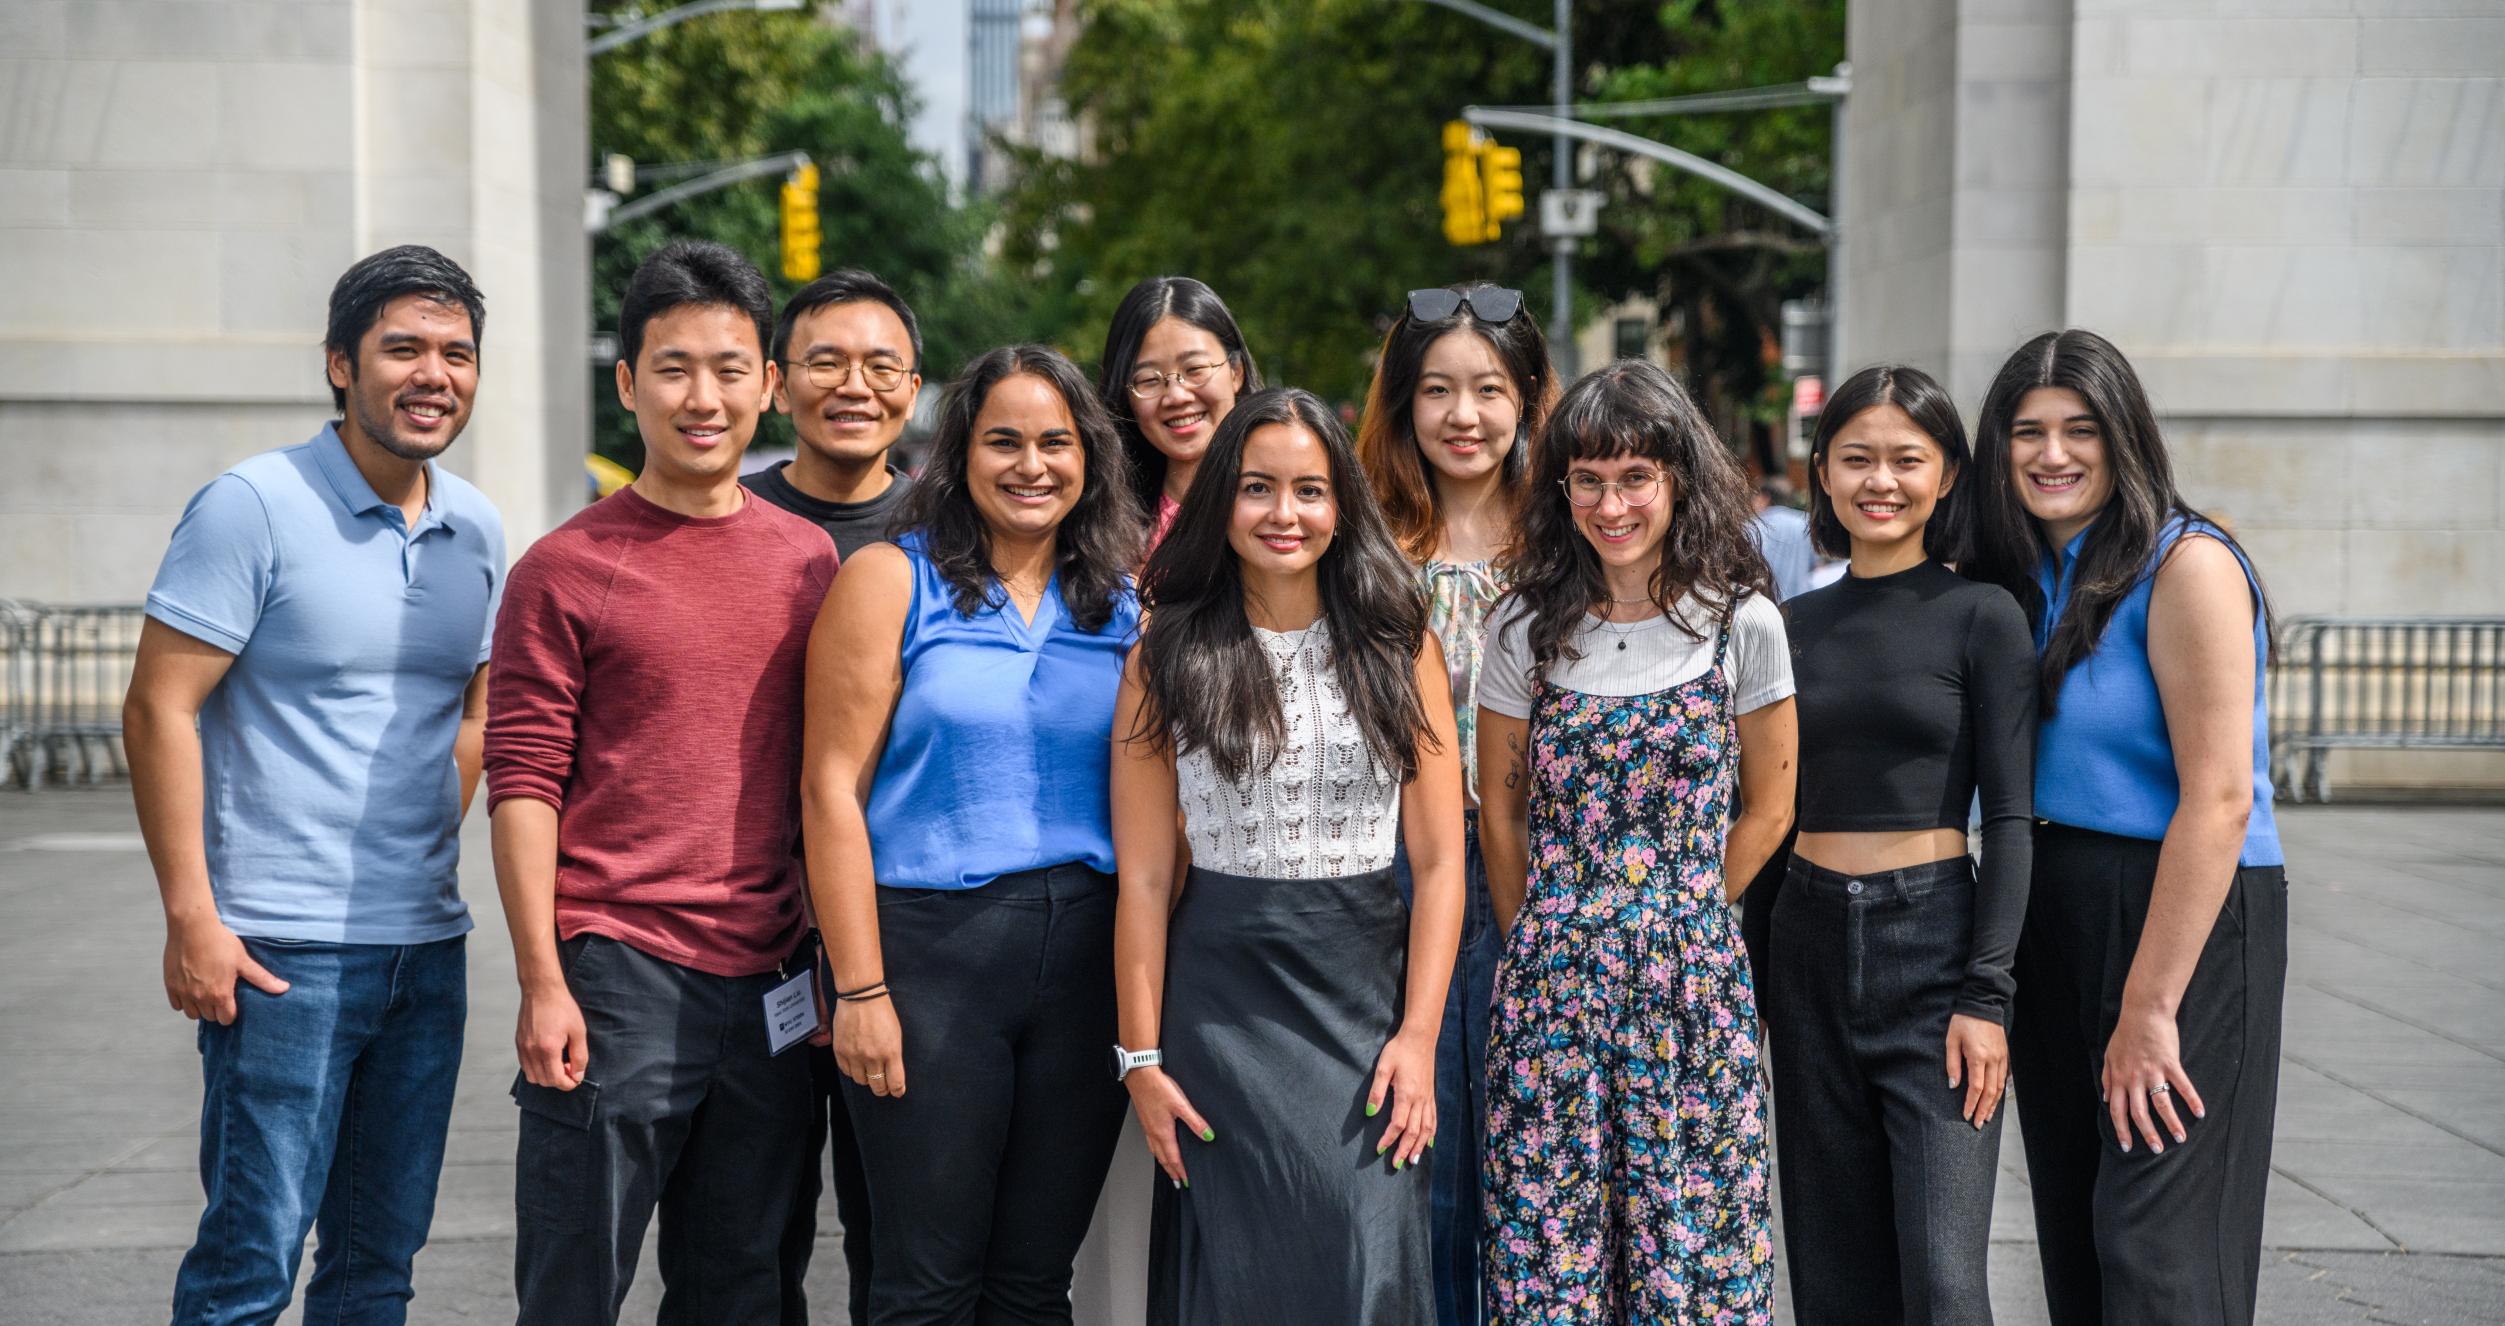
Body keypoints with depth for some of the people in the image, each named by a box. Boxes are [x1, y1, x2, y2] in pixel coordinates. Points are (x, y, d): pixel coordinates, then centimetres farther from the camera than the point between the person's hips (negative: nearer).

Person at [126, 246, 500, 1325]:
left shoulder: (476, 531, 10)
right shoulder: (252, 507, -9)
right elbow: (159, 710, -11)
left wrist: (428, 858, 14)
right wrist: (192, 918, -15)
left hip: (429, 948, 6)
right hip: (285, 949, -6)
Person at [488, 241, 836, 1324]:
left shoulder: (811, 561, 10)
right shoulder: (565, 569, -4)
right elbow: (523, 785, -6)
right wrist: (542, 983, -11)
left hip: (768, 986, 5)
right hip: (617, 977, -4)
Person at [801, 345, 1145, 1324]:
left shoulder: (1125, 605, 11)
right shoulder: (892, 582, 0)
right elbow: (833, 787, -5)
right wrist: (859, 988, -12)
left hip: (1088, 957, 4)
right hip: (930, 942, -3)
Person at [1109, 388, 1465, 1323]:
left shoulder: (1397, 645, 4)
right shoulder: (1170, 653, 1)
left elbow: (1439, 860, 2)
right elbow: (1144, 878, 0)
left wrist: (1418, 1035, -6)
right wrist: (1141, 1057, -4)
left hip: (1369, 989, 1)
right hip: (1220, 995, -1)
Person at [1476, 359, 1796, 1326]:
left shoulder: (1741, 624, -1)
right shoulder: (1528, 627, 2)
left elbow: (1765, 810, 6)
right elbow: (1501, 816, 9)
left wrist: (1672, 923, 5)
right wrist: (1549, 945, 7)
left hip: (1693, 973, -1)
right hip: (1551, 981, 1)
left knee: (1690, 1244, 4)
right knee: (1546, 1245, 4)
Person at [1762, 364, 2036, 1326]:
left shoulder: (1981, 617, -2)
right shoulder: (1794, 624, 10)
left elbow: (2009, 817, -5)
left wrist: (1987, 995, -13)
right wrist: (1746, 979, 10)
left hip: (1935, 941, -4)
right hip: (1809, 946, 4)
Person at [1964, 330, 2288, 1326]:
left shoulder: (2187, 564, -13)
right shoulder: (2017, 577, 10)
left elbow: (2219, 799, -19)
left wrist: (2149, 1008, -21)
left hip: (2185, 915, -8)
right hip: (2047, 909, 8)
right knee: (2072, 1237, 13)